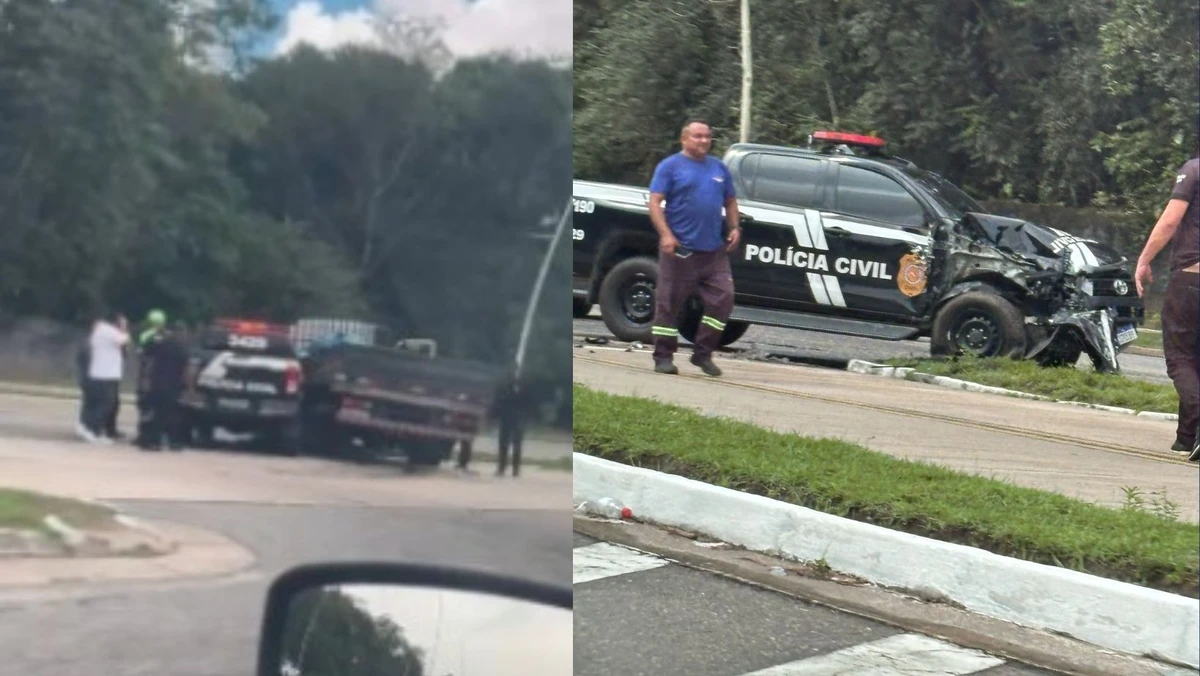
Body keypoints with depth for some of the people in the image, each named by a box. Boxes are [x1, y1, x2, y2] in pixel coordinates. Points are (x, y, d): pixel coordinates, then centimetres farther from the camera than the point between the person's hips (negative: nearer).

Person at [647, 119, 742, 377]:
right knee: (669, 302, 0)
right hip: (680, 249, -5)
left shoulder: (719, 168, 16)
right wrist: (666, 234, -19)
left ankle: (703, 353, 8)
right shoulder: (670, 166, 0)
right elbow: (655, 202, -7)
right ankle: (663, 356, 8)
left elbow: (730, 201, 24)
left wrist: (734, 227, 6)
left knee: (723, 298, -2)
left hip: (714, 249, 5)